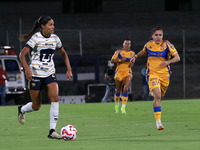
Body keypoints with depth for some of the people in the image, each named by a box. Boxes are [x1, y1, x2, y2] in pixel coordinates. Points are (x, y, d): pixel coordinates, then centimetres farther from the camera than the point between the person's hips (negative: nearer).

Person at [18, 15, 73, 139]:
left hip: (50, 73, 4)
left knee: (55, 98, -19)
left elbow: (64, 54, 20)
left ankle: (52, 131, -16)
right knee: (36, 106, 4)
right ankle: (22, 110, 41)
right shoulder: (36, 38, -11)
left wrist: (69, 69, 10)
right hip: (35, 74, -4)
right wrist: (27, 69, -29)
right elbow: (22, 54, -15)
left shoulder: (55, 38, 4)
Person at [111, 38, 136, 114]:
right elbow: (112, 60, -4)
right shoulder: (118, 52, -1)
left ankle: (123, 107, -17)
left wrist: (131, 64, -6)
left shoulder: (132, 53, 8)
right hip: (119, 73, -1)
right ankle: (116, 105, 34)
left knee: (126, 89, -19)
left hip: (128, 73, 1)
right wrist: (120, 60, -18)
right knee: (118, 91, 8)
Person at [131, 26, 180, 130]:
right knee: (157, 95, -21)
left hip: (165, 74, 1)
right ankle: (158, 121, -20)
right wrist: (136, 56, 12)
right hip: (152, 74, -1)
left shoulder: (167, 45, -5)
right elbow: (143, 52, 27)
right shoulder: (148, 44, 2)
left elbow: (177, 57, -9)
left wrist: (168, 61, -26)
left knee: (160, 96, 14)